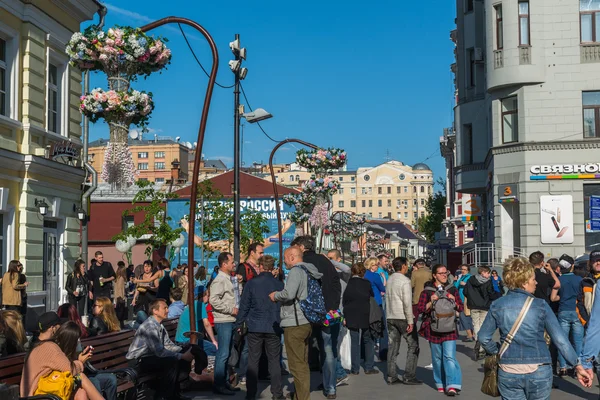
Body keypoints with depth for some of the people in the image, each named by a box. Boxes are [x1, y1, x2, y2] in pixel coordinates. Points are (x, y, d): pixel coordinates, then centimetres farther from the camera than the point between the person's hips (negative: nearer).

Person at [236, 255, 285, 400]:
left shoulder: (251, 283, -5)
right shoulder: (279, 284, 0)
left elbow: (244, 306, -3)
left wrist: (239, 324, 7)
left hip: (255, 327, -1)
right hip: (273, 328, 1)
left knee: (253, 360, 6)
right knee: (274, 360, 8)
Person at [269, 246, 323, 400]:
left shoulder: (296, 271, -13)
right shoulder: (307, 271, 14)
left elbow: (289, 294, -25)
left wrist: (275, 296, -7)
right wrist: (280, 298, 21)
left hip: (295, 324, -10)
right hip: (306, 322, 10)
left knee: (297, 365, -6)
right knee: (303, 363, 15)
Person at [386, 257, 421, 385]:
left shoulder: (389, 279, 10)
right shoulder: (405, 281, -13)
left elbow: (387, 298, 9)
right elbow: (407, 302, -18)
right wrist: (410, 321, -16)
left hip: (391, 317, 7)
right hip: (403, 317, -7)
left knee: (393, 346, 9)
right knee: (413, 346, 2)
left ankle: (391, 377, 8)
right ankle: (409, 376, -2)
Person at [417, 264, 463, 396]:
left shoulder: (452, 290, 9)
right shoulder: (427, 291, 3)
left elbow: (460, 308, 11)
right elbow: (420, 309, 0)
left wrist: (454, 302, -9)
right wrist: (431, 303, -16)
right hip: (433, 329, 0)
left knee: (449, 356, -10)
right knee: (437, 357, 9)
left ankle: (452, 385, -13)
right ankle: (440, 384, 21)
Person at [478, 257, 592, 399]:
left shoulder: (497, 306, 0)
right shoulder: (540, 305, -7)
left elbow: (484, 337, 4)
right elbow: (560, 339, -9)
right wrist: (578, 365, -4)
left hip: (508, 373, 1)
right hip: (538, 372, -1)